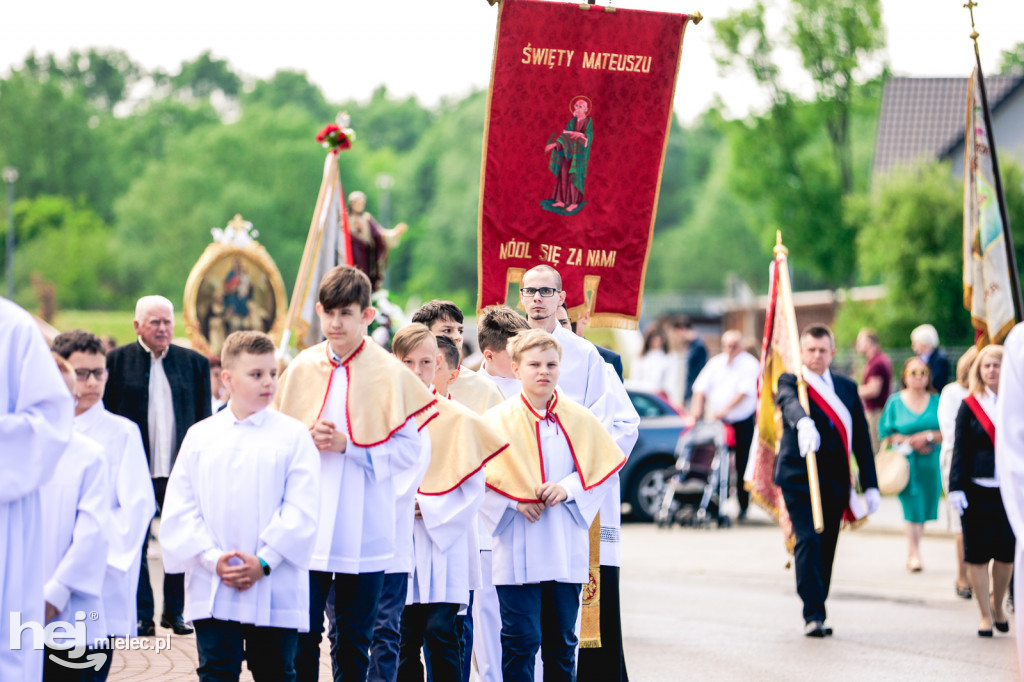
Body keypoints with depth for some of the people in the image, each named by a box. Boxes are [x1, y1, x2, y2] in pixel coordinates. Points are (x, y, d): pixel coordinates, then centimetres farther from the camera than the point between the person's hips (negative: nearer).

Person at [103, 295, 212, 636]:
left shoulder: (195, 363, 8)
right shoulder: (117, 361, 2)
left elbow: (205, 420, 9)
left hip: (180, 470, 1)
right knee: (135, 545, 3)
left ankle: (175, 611, 16)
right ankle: (142, 614, 10)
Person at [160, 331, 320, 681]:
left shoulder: (293, 435, 1)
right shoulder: (200, 436, 7)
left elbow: (301, 508, -5)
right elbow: (179, 507, 3)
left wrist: (264, 562, -14)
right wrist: (212, 559, -10)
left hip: (276, 590, -1)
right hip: (212, 592, 1)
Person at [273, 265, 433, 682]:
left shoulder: (389, 374, -3)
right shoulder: (301, 370, 6)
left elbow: (408, 450, -6)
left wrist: (348, 445, -15)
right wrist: (308, 441, -9)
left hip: (363, 532, -2)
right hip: (308, 528, 2)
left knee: (355, 639, 7)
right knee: (302, 635, -1)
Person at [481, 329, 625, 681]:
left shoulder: (580, 420, 6)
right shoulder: (498, 420, -2)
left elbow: (602, 469, 6)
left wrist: (567, 489, -9)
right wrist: (514, 501, -14)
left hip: (567, 552, 3)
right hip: (517, 554, -3)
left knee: (562, 640, 9)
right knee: (521, 639, -4)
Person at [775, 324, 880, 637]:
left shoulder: (847, 388, 13)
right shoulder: (791, 382, 0)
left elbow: (861, 437, 13)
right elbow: (790, 403, -25)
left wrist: (870, 485, 8)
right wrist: (803, 422, -49)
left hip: (835, 482, 4)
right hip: (799, 479, -4)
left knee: (826, 549, 7)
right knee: (808, 541, -16)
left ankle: (817, 614, 17)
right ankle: (813, 614, -18)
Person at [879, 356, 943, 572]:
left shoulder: (936, 401, 6)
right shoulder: (895, 402, 3)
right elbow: (886, 433, 2)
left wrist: (926, 436, -13)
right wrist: (909, 442, -11)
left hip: (931, 463, 2)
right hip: (905, 463, -2)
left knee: (924, 508, 6)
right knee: (912, 508, -9)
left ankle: (912, 553, 21)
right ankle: (914, 554, -3)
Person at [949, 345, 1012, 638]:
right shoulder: (970, 406, 3)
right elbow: (960, 450, 1)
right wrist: (956, 487, -7)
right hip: (977, 490, -1)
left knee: (1006, 553, 3)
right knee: (977, 555, -1)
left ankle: (998, 605, 26)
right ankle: (986, 616, 8)